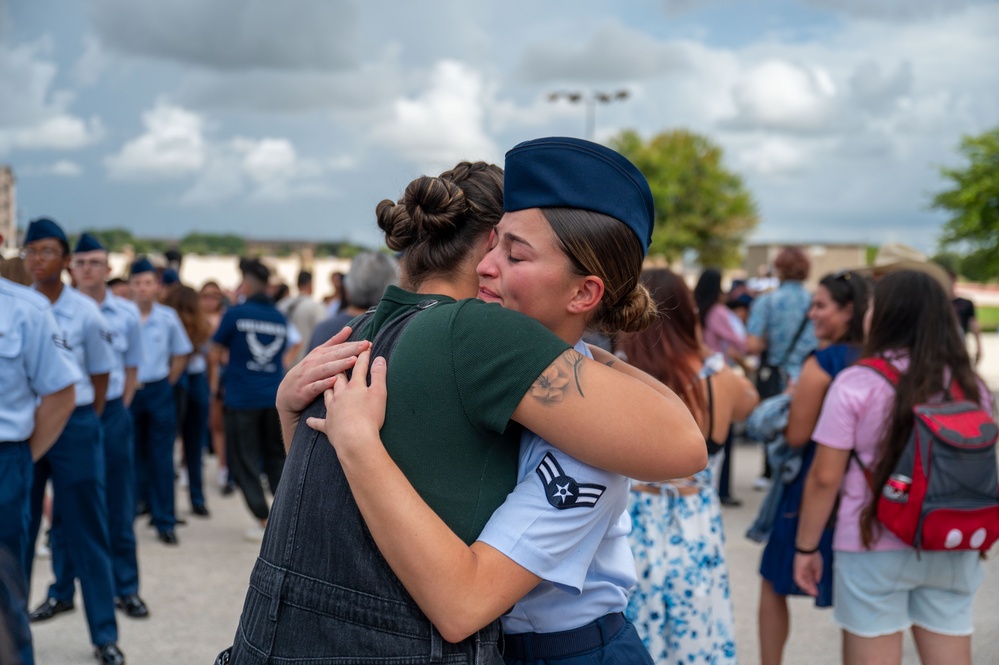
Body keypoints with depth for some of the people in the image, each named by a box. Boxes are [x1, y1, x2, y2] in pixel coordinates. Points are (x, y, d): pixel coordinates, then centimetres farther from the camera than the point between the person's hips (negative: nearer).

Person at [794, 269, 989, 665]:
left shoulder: (858, 383, -10)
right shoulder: (971, 386, 2)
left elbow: (824, 478, -10)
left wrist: (806, 547, 0)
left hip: (873, 548, -4)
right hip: (952, 551, 4)